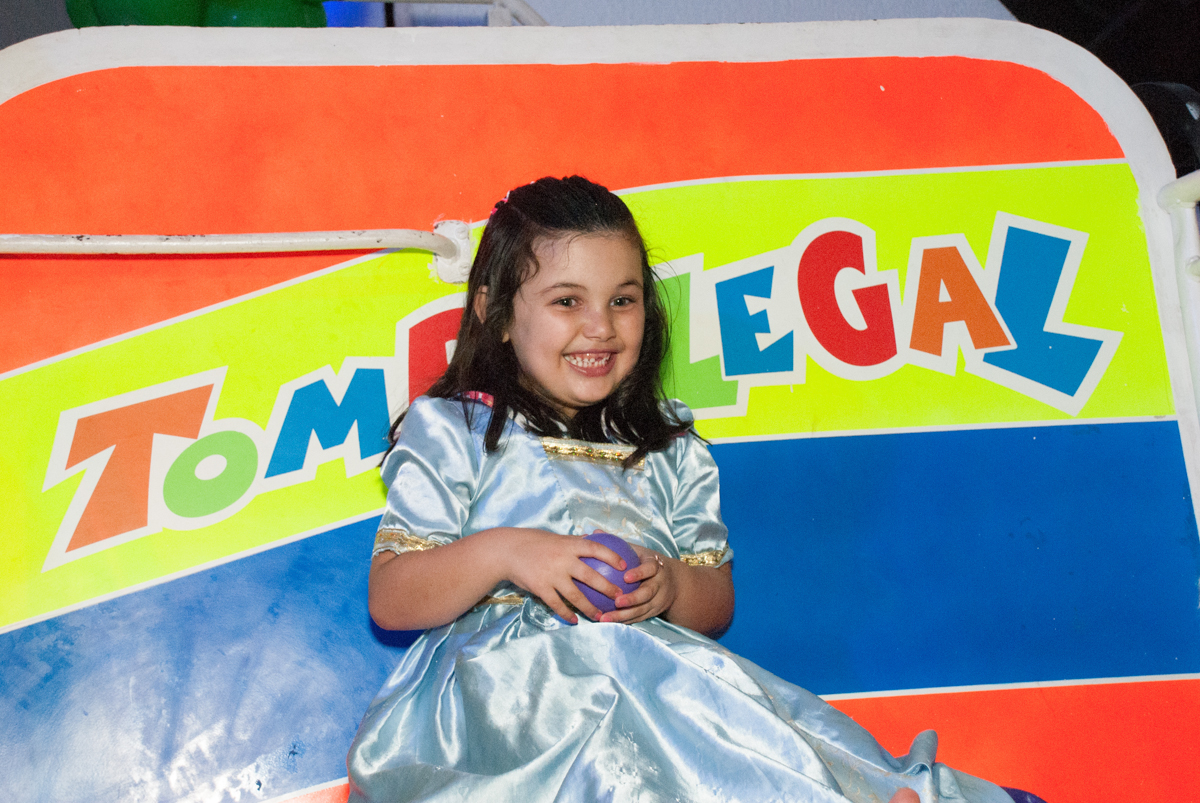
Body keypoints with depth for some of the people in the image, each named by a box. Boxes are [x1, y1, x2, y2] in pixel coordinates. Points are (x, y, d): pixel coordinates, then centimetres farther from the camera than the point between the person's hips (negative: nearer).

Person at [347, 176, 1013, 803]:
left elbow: (716, 605, 17)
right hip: (498, 680, -2)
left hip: (652, 676, 3)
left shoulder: (671, 446, 19)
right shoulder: (448, 430, 8)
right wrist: (502, 554, -17)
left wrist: (671, 588, -8)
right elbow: (389, 601, 0)